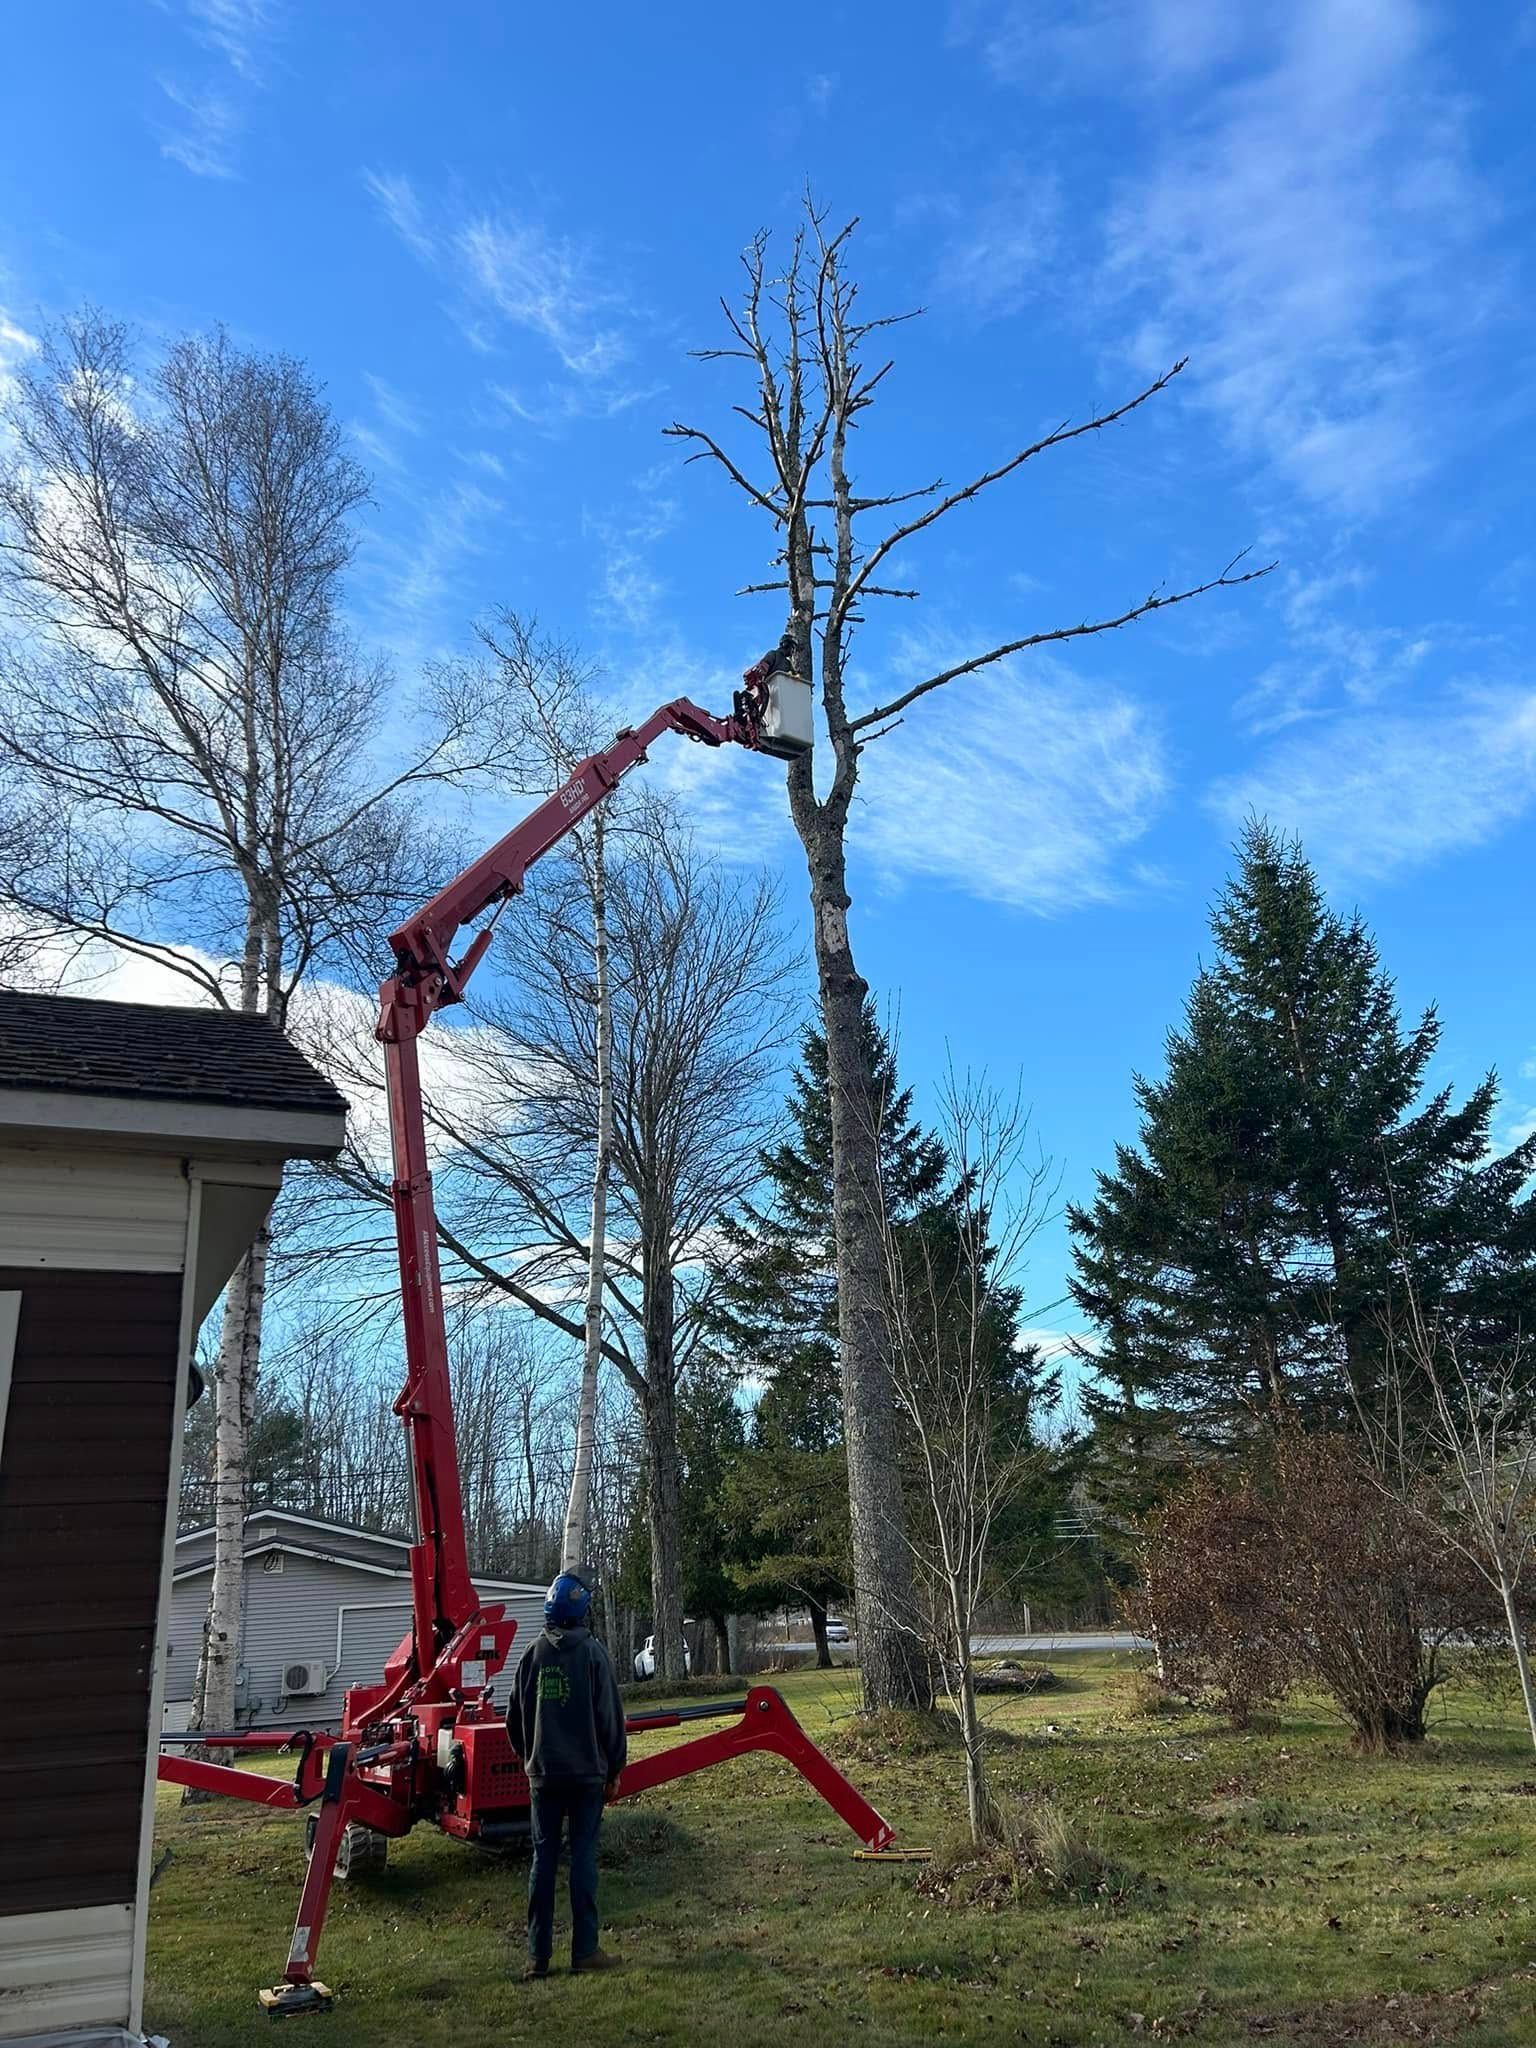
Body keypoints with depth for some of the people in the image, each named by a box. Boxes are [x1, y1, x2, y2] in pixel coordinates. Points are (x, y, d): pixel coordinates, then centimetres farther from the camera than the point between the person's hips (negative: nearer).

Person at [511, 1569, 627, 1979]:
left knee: (543, 1857, 8)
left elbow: (515, 1715, 7)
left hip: (543, 1773, 3)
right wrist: (614, 1769, 5)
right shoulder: (592, 1652, -8)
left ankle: (538, 1954, 9)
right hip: (587, 1772, -3)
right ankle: (585, 1950, 5)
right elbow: (610, 1716, -6)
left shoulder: (533, 1653, 1)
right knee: (584, 1856, 3)